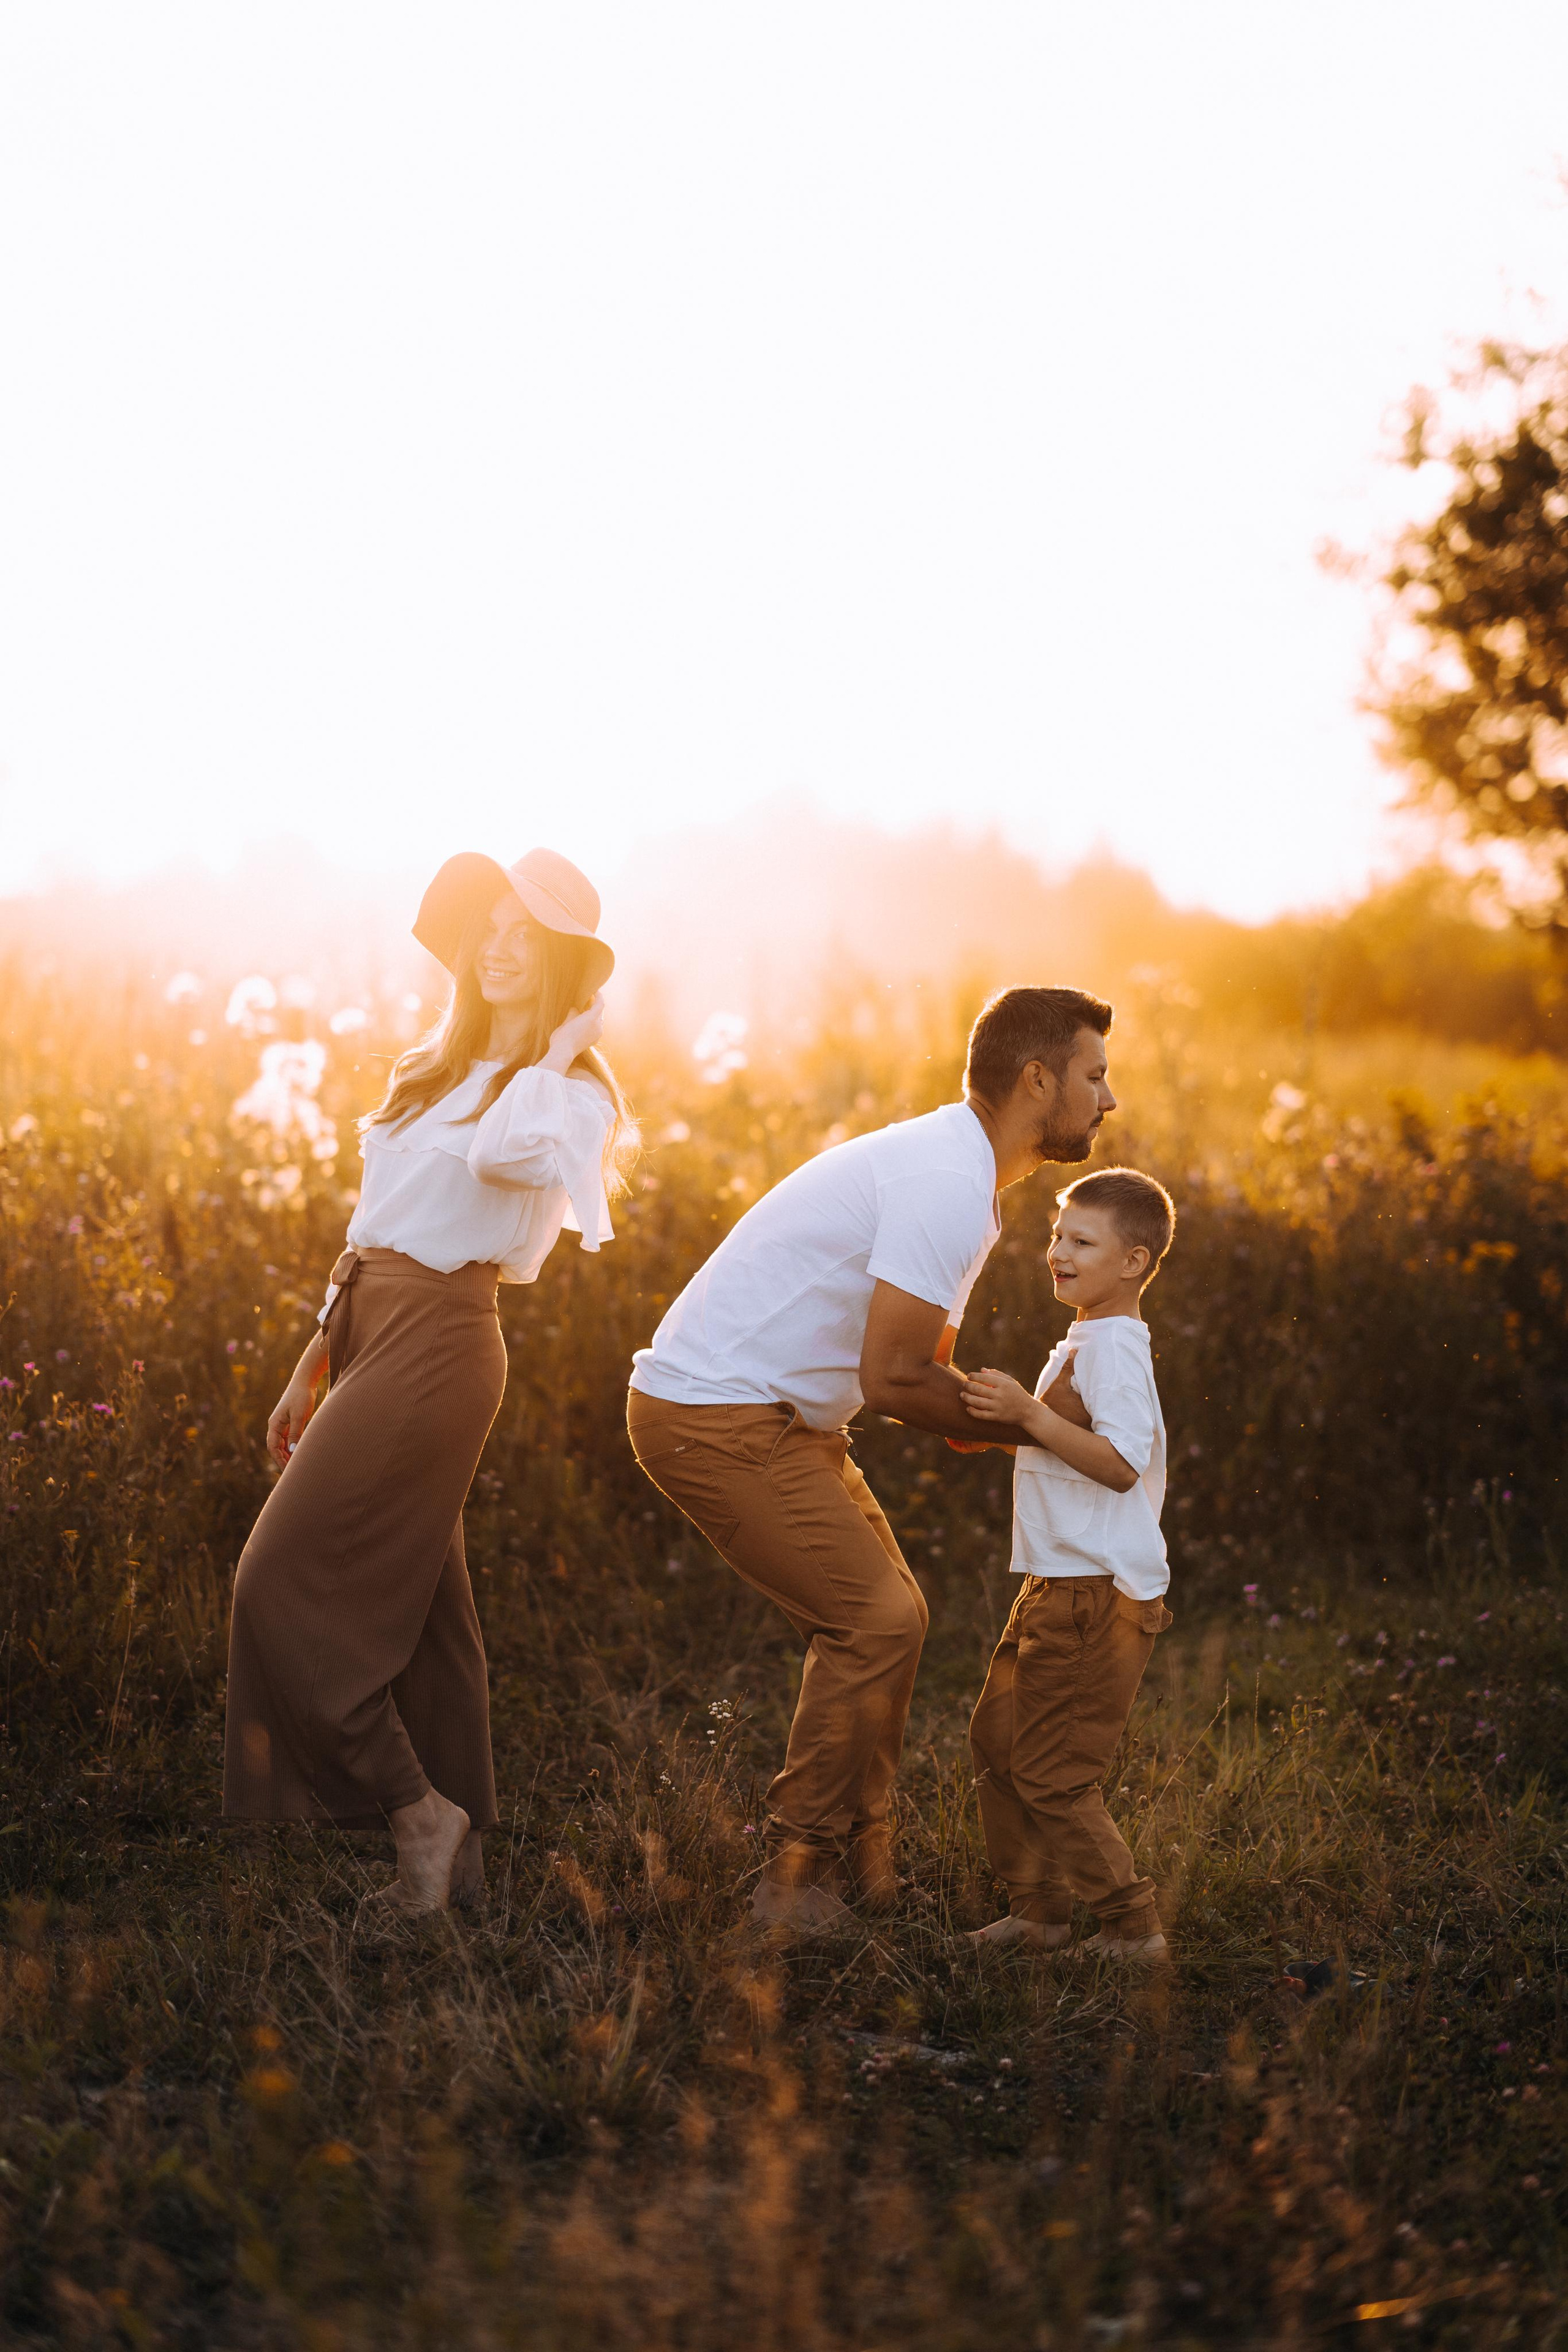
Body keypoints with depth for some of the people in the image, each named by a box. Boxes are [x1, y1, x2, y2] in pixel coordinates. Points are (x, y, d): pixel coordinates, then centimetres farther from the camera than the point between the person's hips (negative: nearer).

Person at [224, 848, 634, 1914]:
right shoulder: (438, 1072, 16)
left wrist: (565, 1038, -18)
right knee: (415, 1603, 10)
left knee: (288, 1583, -9)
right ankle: (459, 1854, 17)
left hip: (437, 1347, -8)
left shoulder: (569, 1096, -7)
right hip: (380, 1341, 8)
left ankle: (421, 1817, 0)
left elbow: (503, 1153, -31)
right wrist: (312, 1368, 21)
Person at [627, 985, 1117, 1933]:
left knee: (886, 1616, 10)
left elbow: (929, 1372, 19)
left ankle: (860, 1864, 17)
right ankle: (798, 1882, -3)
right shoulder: (947, 1185, -21)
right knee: (876, 1622, -11)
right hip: (716, 1418, -11)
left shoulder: (962, 1177, 14)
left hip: (772, 1416, 11)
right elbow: (891, 1380, -22)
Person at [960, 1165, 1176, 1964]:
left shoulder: (1114, 1349, -16)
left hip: (1098, 1594, -11)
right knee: (998, 1741, 15)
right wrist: (1003, 1421, 9)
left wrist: (1028, 1414, -30)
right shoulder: (1086, 1343, 17)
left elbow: (1120, 1464, -27)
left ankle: (1132, 1927, 2)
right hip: (1058, 1589, 11)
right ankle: (1038, 1907, 24)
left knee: (1051, 1774, -7)